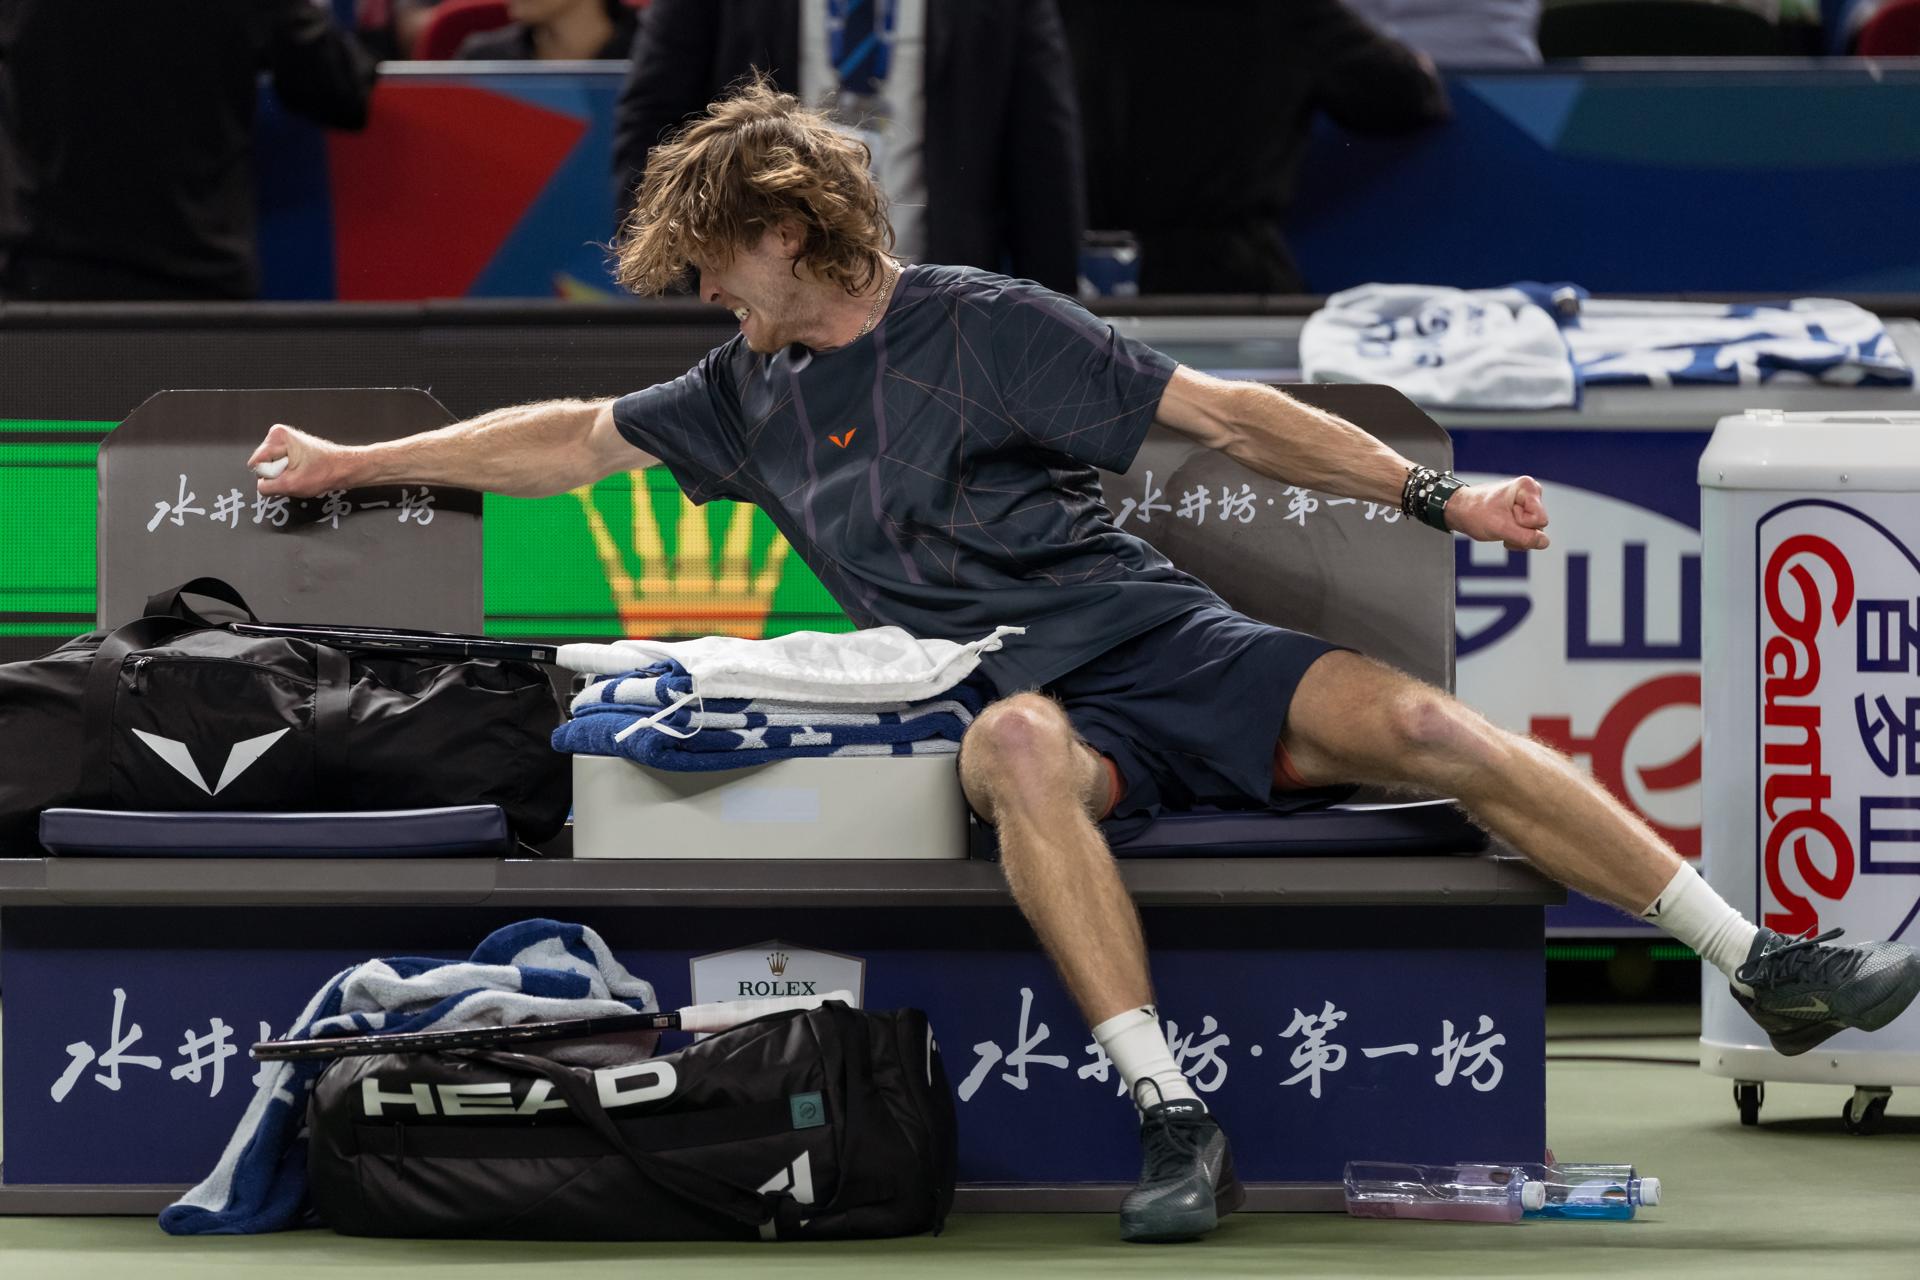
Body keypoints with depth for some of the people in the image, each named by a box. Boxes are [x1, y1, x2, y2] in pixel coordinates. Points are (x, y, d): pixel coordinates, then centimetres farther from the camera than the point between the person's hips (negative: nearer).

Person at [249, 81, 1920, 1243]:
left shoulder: (985, 326, 3)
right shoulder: (750, 397, 17)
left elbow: (1224, 416, 2)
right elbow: (572, 441, 27)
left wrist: (1434, 499, -3)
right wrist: (348, 463, 27)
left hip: (1163, 637, -1)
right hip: (1034, 693, 1)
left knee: (1414, 723, -25)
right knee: (1017, 752, -37)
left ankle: (1770, 965, -20)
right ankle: (1174, 1122, -48)